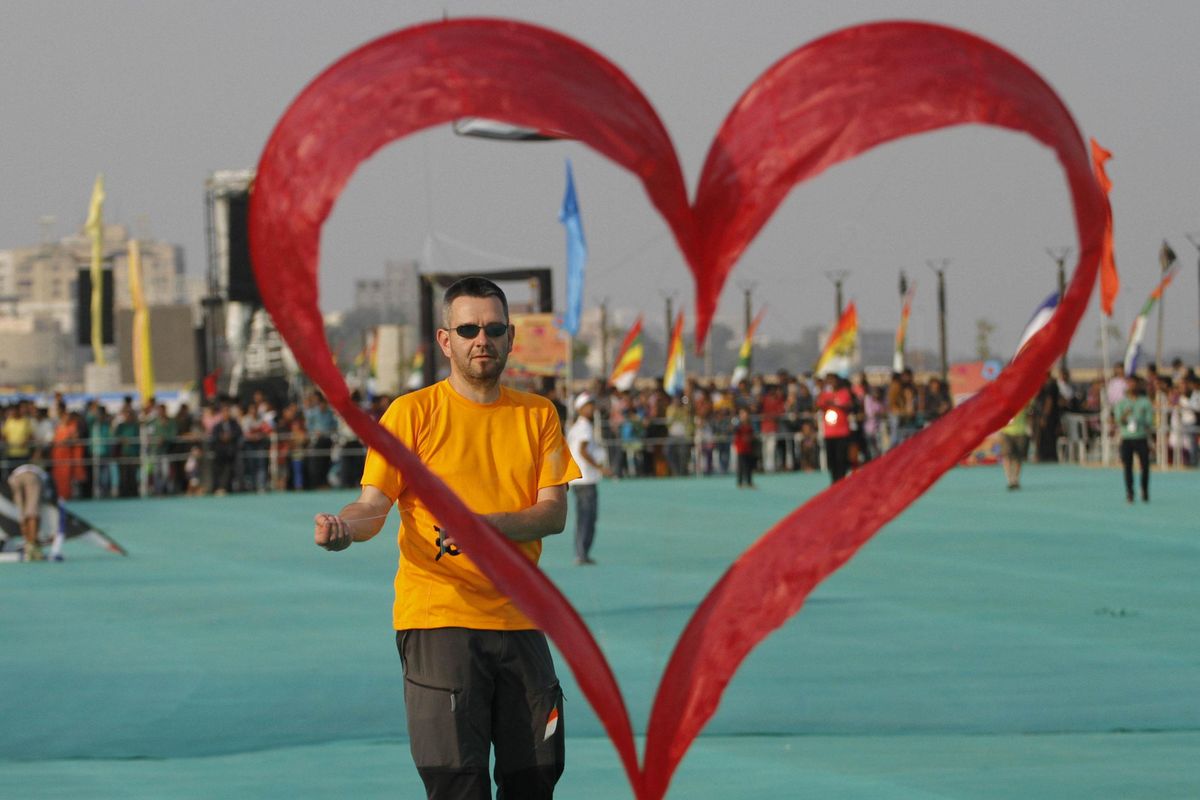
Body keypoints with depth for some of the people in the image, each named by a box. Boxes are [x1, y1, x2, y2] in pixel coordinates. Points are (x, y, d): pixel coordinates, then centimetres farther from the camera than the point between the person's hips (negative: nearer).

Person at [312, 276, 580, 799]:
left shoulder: (538, 415, 10)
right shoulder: (412, 412, 1)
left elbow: (554, 514, 1)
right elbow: (374, 505, -5)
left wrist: (484, 524, -17)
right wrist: (344, 526, -28)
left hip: (519, 621, 4)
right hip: (438, 618, -4)